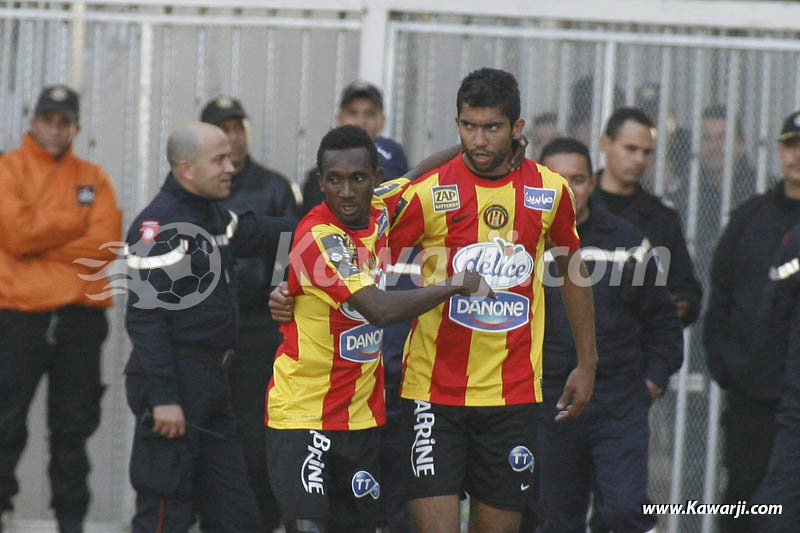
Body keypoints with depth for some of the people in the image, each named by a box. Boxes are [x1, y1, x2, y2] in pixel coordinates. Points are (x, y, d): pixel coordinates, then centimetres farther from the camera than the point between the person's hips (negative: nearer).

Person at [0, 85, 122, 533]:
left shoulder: (93, 179, 13)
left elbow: (106, 244, -2)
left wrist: (41, 239, -8)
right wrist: (75, 223, -5)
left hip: (81, 315, 3)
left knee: (74, 426, 8)